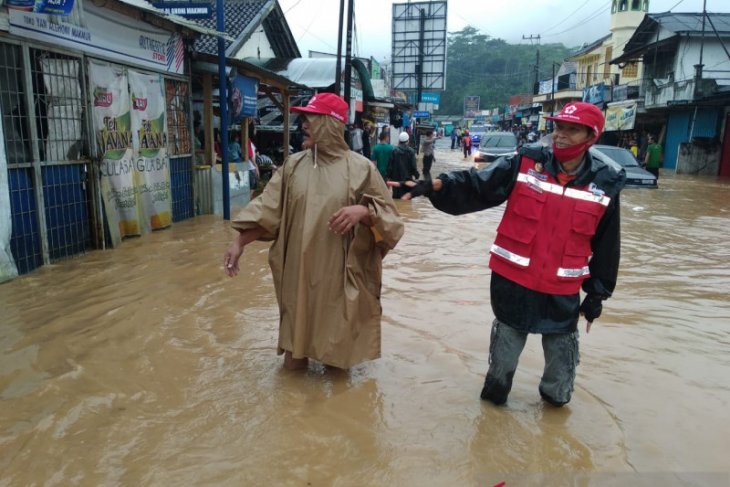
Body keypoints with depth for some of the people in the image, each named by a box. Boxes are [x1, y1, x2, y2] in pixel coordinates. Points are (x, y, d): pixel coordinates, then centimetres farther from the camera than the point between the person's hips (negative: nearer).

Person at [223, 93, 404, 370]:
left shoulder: (360, 168, -6)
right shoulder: (293, 165, 3)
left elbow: (388, 217, -5)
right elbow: (267, 208, 4)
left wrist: (363, 212, -25)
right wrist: (239, 243, -3)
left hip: (338, 271, -2)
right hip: (298, 270, 3)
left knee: (336, 331, 14)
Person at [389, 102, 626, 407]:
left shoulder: (605, 184, -3)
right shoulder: (525, 164, -7)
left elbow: (606, 246, 5)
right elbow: (474, 186, -15)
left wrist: (597, 293, 9)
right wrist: (433, 185, -31)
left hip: (563, 292, 1)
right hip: (513, 282, -1)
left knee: (562, 356, 16)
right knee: (504, 350, 15)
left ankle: (556, 398, 44)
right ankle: (494, 395, 39)